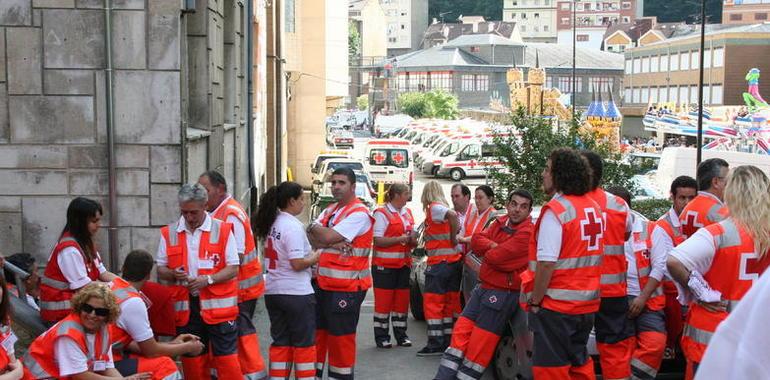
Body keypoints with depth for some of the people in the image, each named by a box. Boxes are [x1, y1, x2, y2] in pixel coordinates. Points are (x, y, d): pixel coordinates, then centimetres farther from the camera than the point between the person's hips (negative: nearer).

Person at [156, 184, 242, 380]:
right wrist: (173, 274, -12)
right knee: (192, 361, 11)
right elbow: (160, 269, 10)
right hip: (185, 306, 3)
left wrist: (208, 280, -19)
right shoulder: (169, 233, 6)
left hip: (218, 305, -3)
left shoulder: (223, 230, -2)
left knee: (227, 359, -3)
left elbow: (233, 269, -3)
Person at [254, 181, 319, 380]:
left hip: (272, 291, 8)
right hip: (297, 293, -8)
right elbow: (297, 264, -21)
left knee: (280, 341, 13)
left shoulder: (271, 223, 7)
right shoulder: (293, 226, -18)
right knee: (304, 343, 5)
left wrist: (308, 252, 10)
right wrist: (316, 257, -4)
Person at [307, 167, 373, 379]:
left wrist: (314, 227, 0)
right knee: (316, 331, 15)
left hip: (347, 287, -8)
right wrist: (333, 244, -16)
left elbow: (327, 236, -20)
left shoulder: (359, 213, -13)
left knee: (341, 336, 1)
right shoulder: (330, 210, 13)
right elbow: (313, 239, 1)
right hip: (323, 283, 8)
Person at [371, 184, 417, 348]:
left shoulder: (407, 213, 14)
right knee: (383, 301, -3)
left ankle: (401, 335, 19)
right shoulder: (382, 213, -9)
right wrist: (400, 239, -20)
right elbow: (378, 240, -15)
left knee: (402, 300, 10)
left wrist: (413, 240, -1)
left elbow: (412, 240, 23)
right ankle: (381, 337, 4)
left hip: (404, 264, 7)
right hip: (384, 265, -7)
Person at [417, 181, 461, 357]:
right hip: (454, 261, 9)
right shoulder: (444, 208, 16)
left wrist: (452, 239, -19)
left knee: (432, 303, -4)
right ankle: (448, 341, 16)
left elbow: (452, 215, -28)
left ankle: (435, 344, -7)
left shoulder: (434, 208, -11)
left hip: (439, 262, -9)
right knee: (449, 303, 13)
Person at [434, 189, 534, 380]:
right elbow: (476, 240, 2)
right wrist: (493, 246, -16)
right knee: (461, 332, 7)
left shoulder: (527, 233, -17)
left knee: (479, 344, -3)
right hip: (483, 287, 8)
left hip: (503, 293, -8)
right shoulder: (500, 222, 10)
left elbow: (496, 258, -23)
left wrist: (488, 253, -1)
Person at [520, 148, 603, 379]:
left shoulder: (556, 210, -16)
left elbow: (546, 263, -21)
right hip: (587, 302, 8)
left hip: (557, 304, -8)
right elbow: (592, 255, 13)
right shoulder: (593, 207, 8)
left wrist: (534, 301, -12)